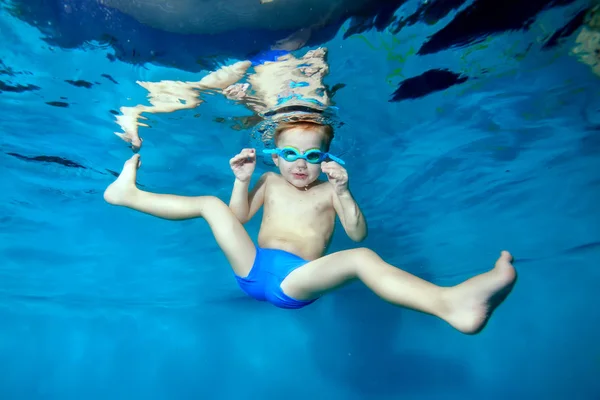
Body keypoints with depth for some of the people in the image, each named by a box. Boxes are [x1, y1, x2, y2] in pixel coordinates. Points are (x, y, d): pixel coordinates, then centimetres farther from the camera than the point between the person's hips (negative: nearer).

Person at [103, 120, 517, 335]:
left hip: (298, 280, -4)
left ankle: (449, 302, -57)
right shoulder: (269, 181, 19)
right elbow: (239, 217, 17)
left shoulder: (329, 190, 10)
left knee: (362, 256, -34)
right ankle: (129, 195, 8)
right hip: (253, 267, 4)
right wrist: (243, 180, 2)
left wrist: (343, 192, -16)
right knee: (211, 203, -4)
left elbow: (358, 234, -1)